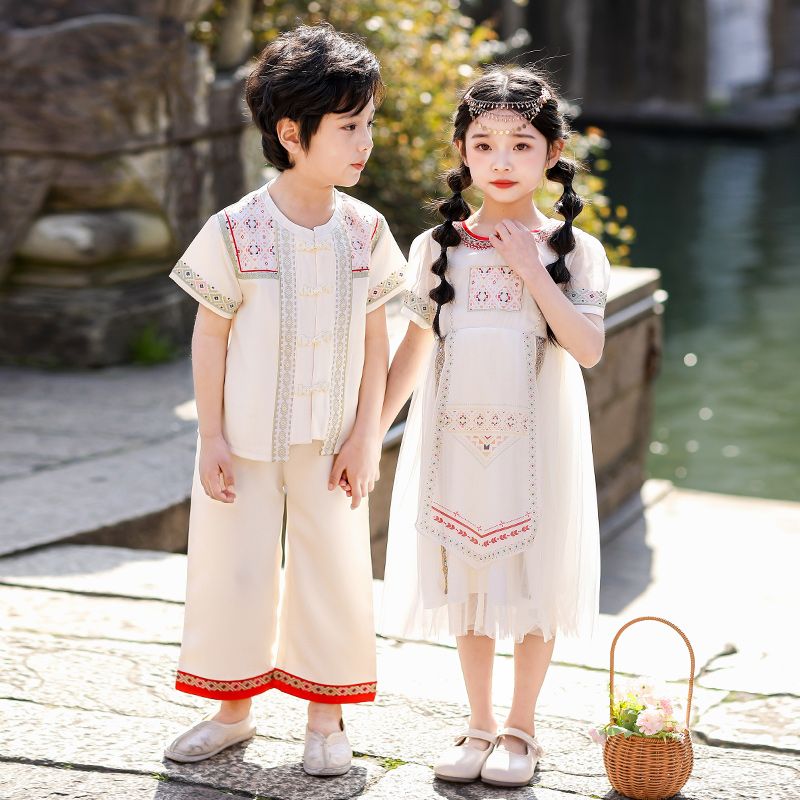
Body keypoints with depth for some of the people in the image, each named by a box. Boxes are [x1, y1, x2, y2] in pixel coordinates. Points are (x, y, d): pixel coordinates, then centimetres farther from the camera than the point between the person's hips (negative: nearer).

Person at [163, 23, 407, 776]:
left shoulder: (365, 231, -5)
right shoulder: (235, 231, -13)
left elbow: (374, 338, 1)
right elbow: (210, 334, -7)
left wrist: (365, 436, -2)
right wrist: (211, 437, -7)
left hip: (330, 443, 2)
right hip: (247, 439, -2)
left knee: (333, 572, 6)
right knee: (234, 570, 8)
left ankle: (326, 717, 23)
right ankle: (234, 708, 28)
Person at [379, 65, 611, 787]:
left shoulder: (573, 251, -2)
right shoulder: (437, 247, 3)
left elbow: (588, 349, -14)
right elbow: (414, 352, 8)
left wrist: (531, 270, -16)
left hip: (537, 437, -2)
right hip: (456, 436, 2)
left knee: (534, 579, 5)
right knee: (468, 578, 9)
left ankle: (520, 727, 21)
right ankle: (479, 725, 24)